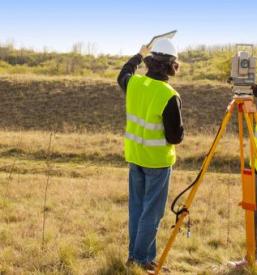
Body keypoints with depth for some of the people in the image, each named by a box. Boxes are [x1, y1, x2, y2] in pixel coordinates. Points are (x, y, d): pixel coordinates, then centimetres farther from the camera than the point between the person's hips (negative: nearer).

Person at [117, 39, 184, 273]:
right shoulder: (170, 96, -21)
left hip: (135, 155, 6)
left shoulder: (134, 83, -4)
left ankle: (134, 254, 24)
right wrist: (178, 130, 5)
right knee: (152, 210, 4)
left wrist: (138, 56, 35)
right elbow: (176, 136, -17)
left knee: (136, 207, 17)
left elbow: (122, 75, 22)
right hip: (158, 159, -6)